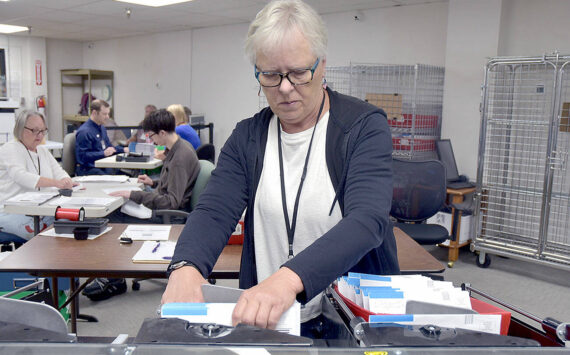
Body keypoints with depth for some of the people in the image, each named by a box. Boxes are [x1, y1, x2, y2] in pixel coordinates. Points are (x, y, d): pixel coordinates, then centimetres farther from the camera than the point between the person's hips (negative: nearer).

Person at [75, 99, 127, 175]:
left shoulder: (102, 128, 18)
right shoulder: (84, 132, -12)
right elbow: (82, 156, -17)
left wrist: (123, 150, 12)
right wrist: (104, 153, -23)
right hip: (88, 169, -8)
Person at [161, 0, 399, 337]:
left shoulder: (365, 126, -5)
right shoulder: (247, 137, 7)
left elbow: (368, 220, -19)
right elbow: (214, 211, -3)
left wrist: (289, 278, -36)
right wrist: (186, 266, -27)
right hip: (264, 319, 3)